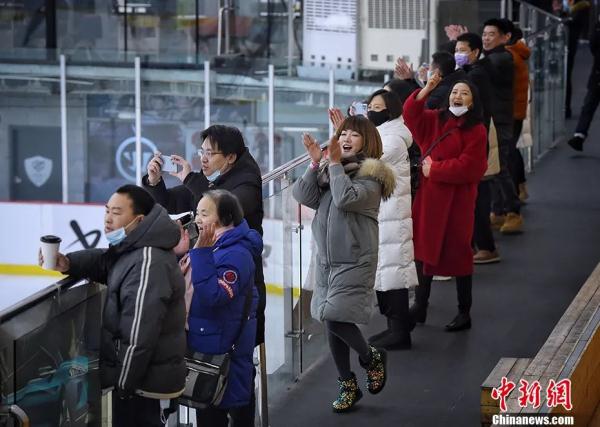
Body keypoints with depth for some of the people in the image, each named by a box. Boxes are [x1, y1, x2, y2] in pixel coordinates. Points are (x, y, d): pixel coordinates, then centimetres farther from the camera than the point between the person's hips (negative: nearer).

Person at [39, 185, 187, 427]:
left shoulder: (148, 264, -25)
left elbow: (138, 336, -27)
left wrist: (122, 385, -21)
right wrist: (68, 264, -7)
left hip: (146, 385, -10)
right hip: (143, 376, 10)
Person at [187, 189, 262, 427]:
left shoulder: (236, 254, -20)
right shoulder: (214, 246, 10)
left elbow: (213, 296, -31)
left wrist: (202, 252, -29)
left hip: (225, 351, -10)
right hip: (203, 344, 10)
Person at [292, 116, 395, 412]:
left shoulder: (371, 174, -9)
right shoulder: (328, 171, 9)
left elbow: (346, 199, -25)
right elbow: (304, 196, -2)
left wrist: (335, 163, -18)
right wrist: (315, 164, -10)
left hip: (354, 261, -6)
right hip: (327, 259, 6)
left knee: (335, 319, -15)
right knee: (331, 323, 9)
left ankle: (371, 357, 13)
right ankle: (348, 386, 23)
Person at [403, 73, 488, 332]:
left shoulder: (476, 131, -7)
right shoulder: (435, 120, 10)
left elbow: (467, 166, -14)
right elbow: (411, 114, -4)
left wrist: (434, 169, -11)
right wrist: (426, 90, -16)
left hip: (457, 199, -5)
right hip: (429, 195, 5)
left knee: (457, 253, 1)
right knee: (424, 248, 10)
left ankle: (464, 314, 11)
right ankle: (420, 306, 22)